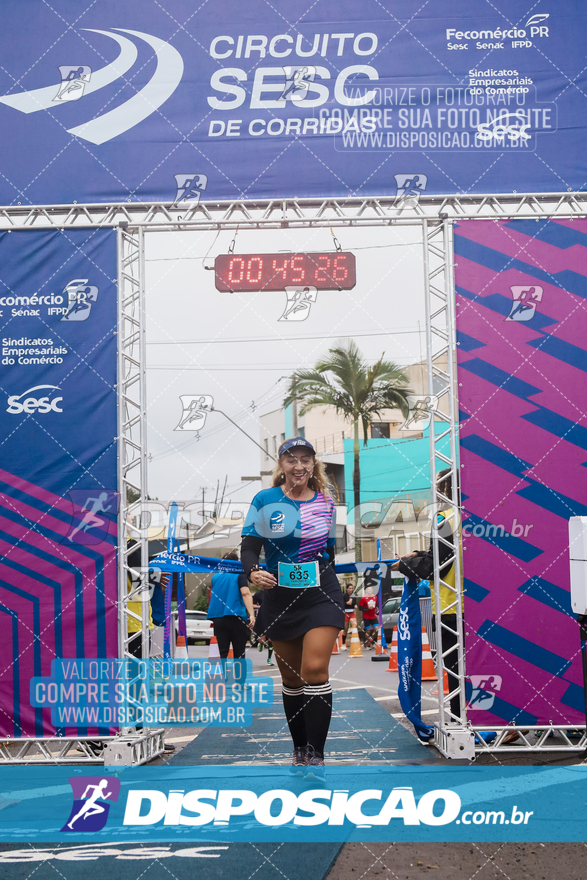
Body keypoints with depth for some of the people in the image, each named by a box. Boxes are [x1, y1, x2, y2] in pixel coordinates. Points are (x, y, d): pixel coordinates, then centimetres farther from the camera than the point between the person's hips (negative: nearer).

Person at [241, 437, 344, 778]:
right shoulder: (265, 501, -2)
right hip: (280, 596, 1)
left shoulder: (326, 503, 4)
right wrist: (253, 571, -26)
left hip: (320, 593, 0)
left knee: (315, 669, -14)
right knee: (291, 678, 10)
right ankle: (300, 750, 25)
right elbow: (249, 547, -5)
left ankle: (316, 756, -8)